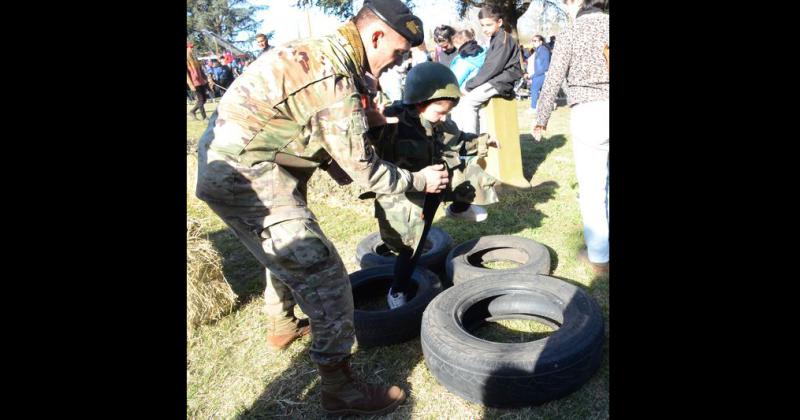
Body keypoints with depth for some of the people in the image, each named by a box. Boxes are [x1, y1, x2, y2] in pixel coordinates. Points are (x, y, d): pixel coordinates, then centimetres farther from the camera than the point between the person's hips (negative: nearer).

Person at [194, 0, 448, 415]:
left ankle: (283, 326, 51)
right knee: (322, 274, -8)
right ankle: (339, 389, 5)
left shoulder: (319, 52, 9)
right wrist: (418, 181, -2)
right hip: (247, 176, -11)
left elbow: (330, 146, 14)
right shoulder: (335, 80, -21)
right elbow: (362, 168, -15)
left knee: (287, 247, 28)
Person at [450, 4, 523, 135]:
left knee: (468, 101, -22)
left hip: (502, 81, -10)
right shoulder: (496, 39, 17)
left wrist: (469, 86, -16)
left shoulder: (503, 39, -12)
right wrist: (470, 84, 1)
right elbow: (488, 67, 14)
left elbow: (493, 68, -20)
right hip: (493, 80, 10)